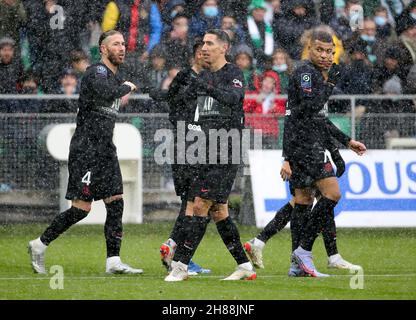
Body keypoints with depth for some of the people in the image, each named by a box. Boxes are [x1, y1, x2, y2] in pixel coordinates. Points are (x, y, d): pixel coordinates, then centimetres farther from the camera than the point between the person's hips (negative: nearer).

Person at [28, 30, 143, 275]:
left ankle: (113, 261, -1)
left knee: (116, 204, 0)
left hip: (105, 150, 9)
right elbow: (105, 93, -31)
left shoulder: (116, 78, 17)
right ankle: (40, 245, 5)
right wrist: (126, 87, -16)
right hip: (86, 150, -9)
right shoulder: (96, 72, -11)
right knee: (81, 208, -8)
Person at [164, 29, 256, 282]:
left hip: (224, 152, -8)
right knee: (218, 209, 7)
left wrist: (206, 87, -38)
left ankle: (180, 265, -13)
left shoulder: (233, 73, -6)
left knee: (201, 205, -12)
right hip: (207, 152, 8)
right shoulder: (204, 76, 17)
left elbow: (232, 98, -26)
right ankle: (245, 266, 13)